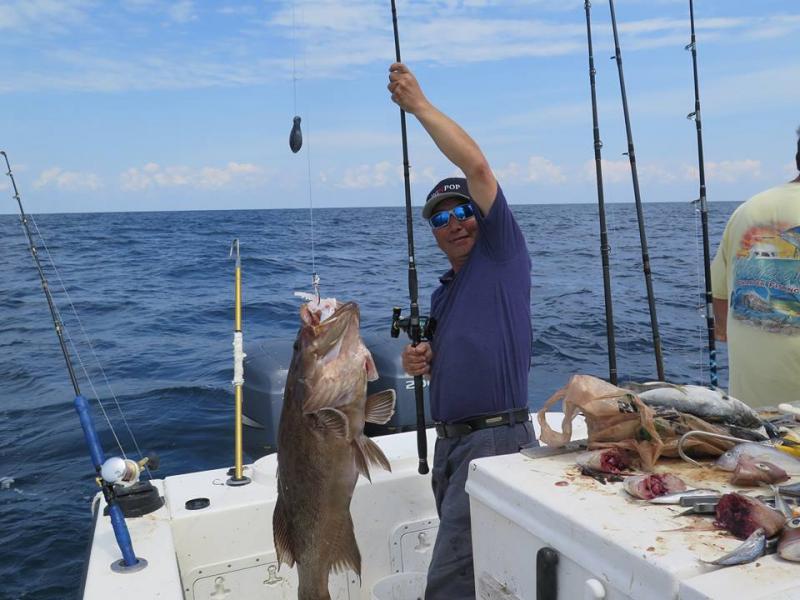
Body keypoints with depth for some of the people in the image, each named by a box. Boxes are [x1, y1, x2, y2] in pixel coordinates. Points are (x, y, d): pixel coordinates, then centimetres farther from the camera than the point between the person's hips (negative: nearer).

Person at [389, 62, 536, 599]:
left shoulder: (503, 254, -4)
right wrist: (423, 362, 4)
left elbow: (475, 163, -15)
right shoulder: (444, 292, 17)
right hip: (451, 440, 9)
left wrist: (419, 104, -8)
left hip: (496, 439, -9)